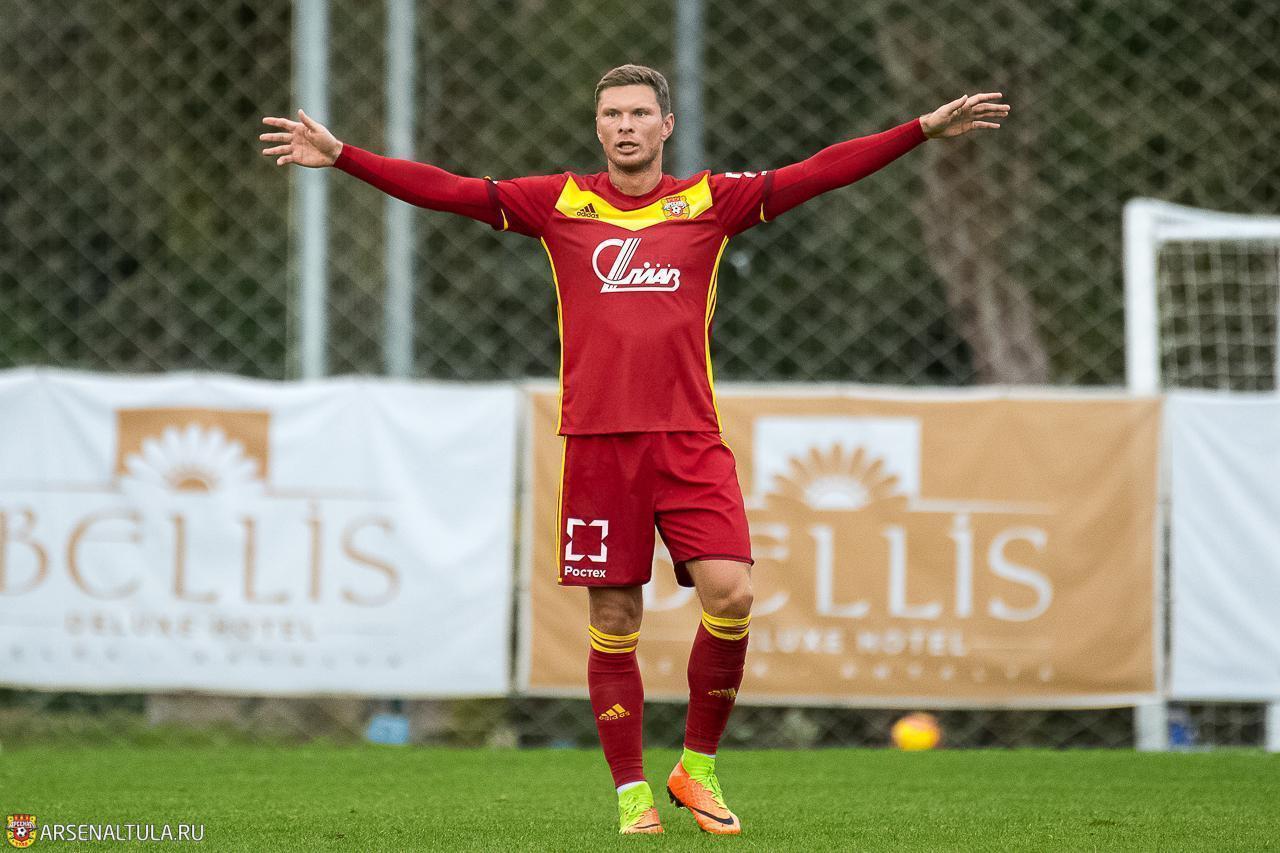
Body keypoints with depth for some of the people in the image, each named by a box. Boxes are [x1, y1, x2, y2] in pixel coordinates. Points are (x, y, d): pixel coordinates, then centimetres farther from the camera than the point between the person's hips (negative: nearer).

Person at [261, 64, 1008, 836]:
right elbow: (444, 190, 4)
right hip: (596, 439, 0)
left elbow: (821, 172, 4)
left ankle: (698, 766, 6)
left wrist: (924, 131, -3)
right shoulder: (560, 205, 7)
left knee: (730, 595, -13)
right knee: (614, 620, 1)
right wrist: (340, 156, -2)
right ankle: (631, 792, 13)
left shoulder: (710, 201, 7)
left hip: (690, 439, 0)